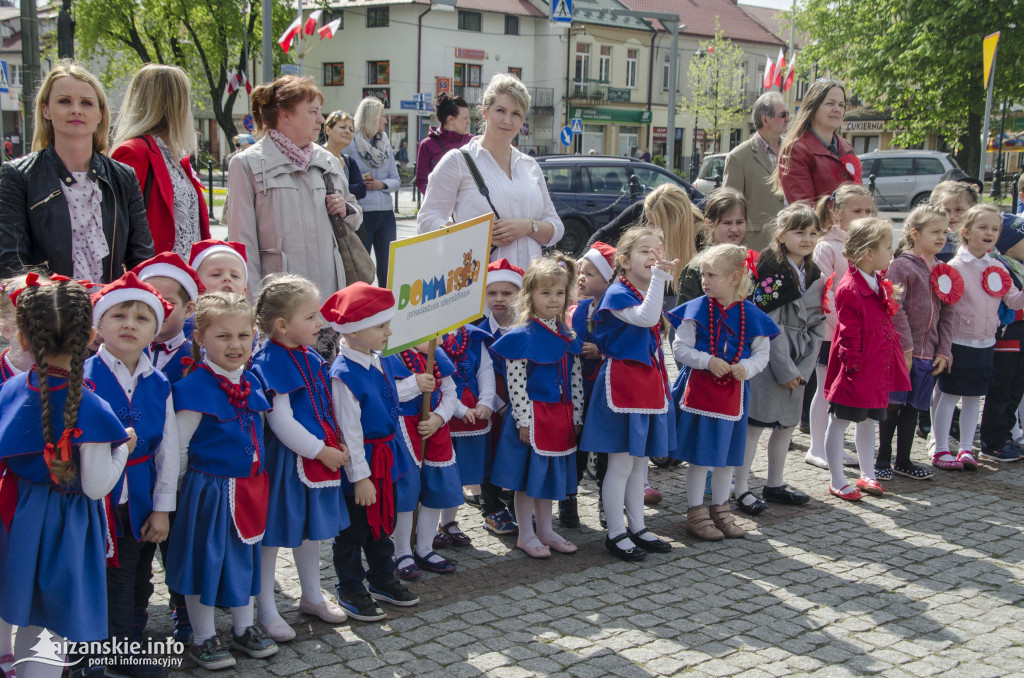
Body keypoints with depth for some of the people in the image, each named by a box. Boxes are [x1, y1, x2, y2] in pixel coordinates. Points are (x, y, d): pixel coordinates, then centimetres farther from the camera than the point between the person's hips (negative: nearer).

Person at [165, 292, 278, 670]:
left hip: (249, 487, 7)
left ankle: (244, 628, 35)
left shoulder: (250, 382, 3)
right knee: (205, 559, 6)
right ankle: (202, 639, 22)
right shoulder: (195, 387, -18)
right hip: (210, 489, -7)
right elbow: (177, 444, -16)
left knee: (245, 555, 18)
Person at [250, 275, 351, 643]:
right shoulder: (271, 364, -20)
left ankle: (312, 597, 37)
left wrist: (338, 445, 3)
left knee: (311, 529, 21)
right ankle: (266, 611, 17)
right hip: (285, 460, -9)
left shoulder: (311, 358, 7)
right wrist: (322, 451, -17)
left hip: (319, 456, 9)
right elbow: (281, 423, -23)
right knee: (272, 534, 5)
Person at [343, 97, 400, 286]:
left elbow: (396, 180, 10)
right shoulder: (351, 145, -6)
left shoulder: (385, 144, 12)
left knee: (387, 268, 9)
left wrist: (383, 184, -8)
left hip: (386, 213, 5)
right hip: (362, 214, -5)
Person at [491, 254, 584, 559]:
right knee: (528, 475, 3)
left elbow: (575, 380, 11)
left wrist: (575, 416, 7)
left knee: (550, 473, 16)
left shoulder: (568, 337, 7)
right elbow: (515, 384, -15)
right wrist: (524, 420, -17)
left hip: (561, 417, 6)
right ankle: (526, 534, 15)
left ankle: (545, 530, 27)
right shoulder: (522, 337, -13)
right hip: (533, 416, -6)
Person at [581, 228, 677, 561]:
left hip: (649, 383, 9)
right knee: (621, 463, -2)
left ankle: (637, 527, 25)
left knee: (640, 462, 15)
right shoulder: (618, 293, -14)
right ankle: (616, 534, 8)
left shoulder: (650, 293, 14)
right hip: (622, 382, -9)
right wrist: (659, 277, -35)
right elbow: (645, 318, -33)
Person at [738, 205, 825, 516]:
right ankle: (741, 490, 1)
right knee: (755, 423, -5)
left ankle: (775, 485, 26)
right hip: (768, 358, -7)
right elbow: (770, 322, -17)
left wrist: (803, 367, -1)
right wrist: (785, 369, -16)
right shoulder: (772, 270, -12)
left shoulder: (813, 273, 10)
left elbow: (816, 324, 9)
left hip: (796, 362, 8)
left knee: (787, 423, 14)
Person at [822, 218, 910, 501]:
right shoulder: (850, 289, -22)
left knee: (868, 422, 20)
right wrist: (852, 365, -20)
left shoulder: (880, 283, 8)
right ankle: (837, 482, 13)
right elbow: (849, 334, -21)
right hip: (856, 372, -10)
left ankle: (867, 475, 33)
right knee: (838, 423, 4)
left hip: (878, 369, 10)